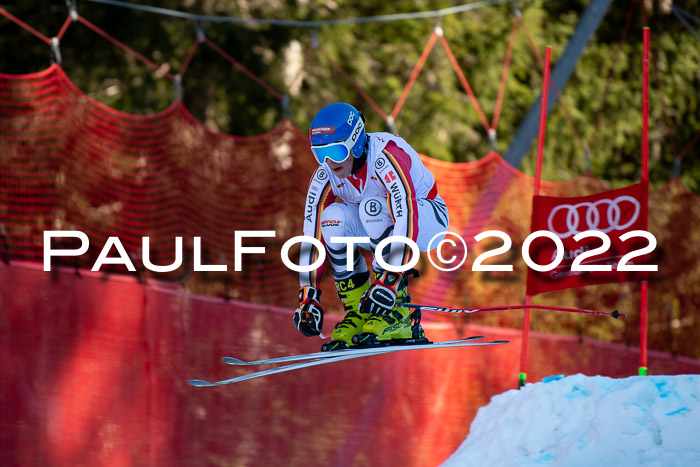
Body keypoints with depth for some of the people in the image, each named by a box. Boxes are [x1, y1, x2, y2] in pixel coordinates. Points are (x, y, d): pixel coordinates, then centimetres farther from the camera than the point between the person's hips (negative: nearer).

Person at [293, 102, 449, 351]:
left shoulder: (385, 157, -32)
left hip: (428, 220, -5)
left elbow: (406, 221, -40)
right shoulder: (325, 176, -14)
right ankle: (359, 312, -14)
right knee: (333, 217, -22)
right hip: (378, 230, 5)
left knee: (372, 207, -33)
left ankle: (399, 314, -27)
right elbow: (311, 236, -15)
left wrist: (389, 282, -46)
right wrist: (308, 297, -22)